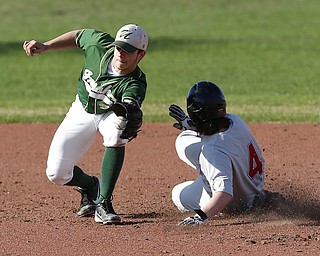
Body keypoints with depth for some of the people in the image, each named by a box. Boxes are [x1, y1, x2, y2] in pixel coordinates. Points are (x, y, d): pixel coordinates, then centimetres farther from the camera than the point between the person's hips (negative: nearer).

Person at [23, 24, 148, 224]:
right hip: (83, 110, 3)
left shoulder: (135, 84, -35)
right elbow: (77, 36, -3)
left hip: (110, 114, -3)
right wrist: (45, 46, -6)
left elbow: (132, 105, -55)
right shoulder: (99, 42, -26)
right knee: (56, 174, -4)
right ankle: (90, 186, 32)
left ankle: (103, 203, -29)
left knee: (117, 133, -40)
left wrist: (132, 116, -77)